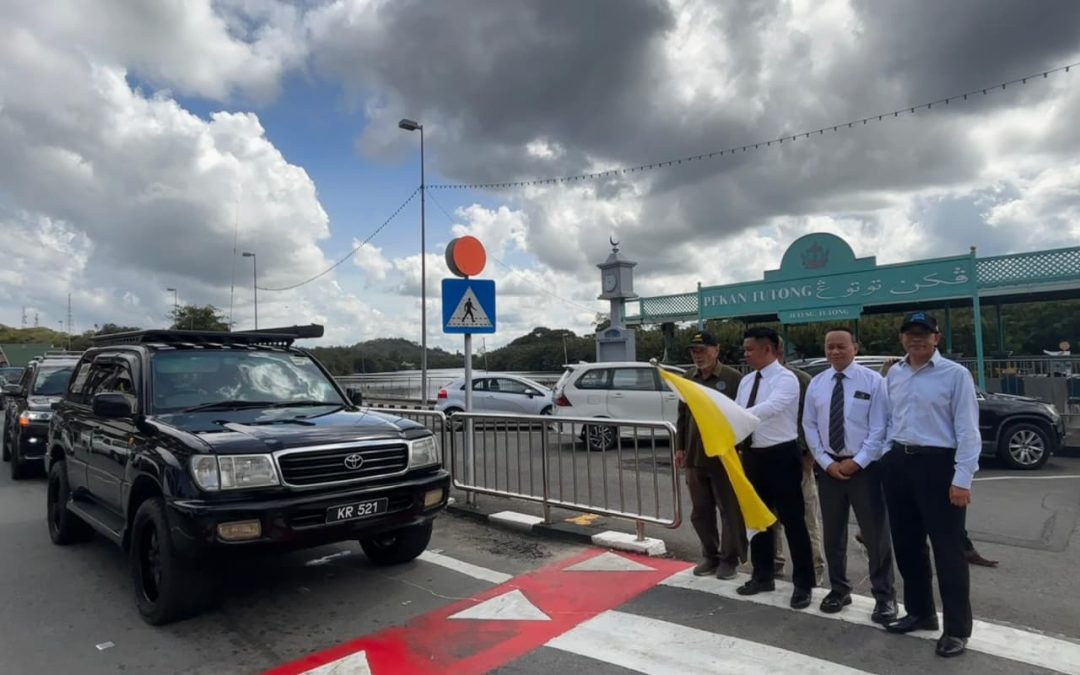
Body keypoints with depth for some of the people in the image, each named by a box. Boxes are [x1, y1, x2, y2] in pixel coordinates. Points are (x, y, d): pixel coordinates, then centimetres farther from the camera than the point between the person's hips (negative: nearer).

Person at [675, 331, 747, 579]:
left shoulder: (733, 378, -8)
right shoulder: (687, 378, 9)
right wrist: (680, 447, 12)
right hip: (695, 455, 5)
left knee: (730, 510, 6)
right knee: (700, 511, 13)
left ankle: (729, 558, 21)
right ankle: (709, 556, 28)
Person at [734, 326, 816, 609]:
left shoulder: (785, 379, -15)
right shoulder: (746, 381, 9)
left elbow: (770, 408, -32)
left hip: (781, 456, -7)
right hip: (753, 455, 8)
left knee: (792, 520, 3)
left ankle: (803, 584, 19)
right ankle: (762, 576, 33)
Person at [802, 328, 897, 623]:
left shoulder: (873, 380, -5)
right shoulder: (816, 383, 5)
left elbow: (879, 428, -9)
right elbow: (809, 426, 4)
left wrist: (857, 461, -14)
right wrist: (827, 462, -5)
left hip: (865, 466, -3)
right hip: (828, 467, 4)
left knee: (875, 533, 4)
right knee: (832, 533, 13)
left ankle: (884, 596, 19)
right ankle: (839, 590, 29)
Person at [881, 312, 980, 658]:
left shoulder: (955, 374, -9)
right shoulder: (894, 374, 9)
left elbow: (968, 431, -11)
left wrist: (962, 479, -15)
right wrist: (888, 458, 10)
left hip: (937, 464, -6)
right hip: (898, 463, 6)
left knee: (947, 550, 4)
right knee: (906, 544, 16)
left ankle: (957, 629, 21)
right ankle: (919, 612, 35)